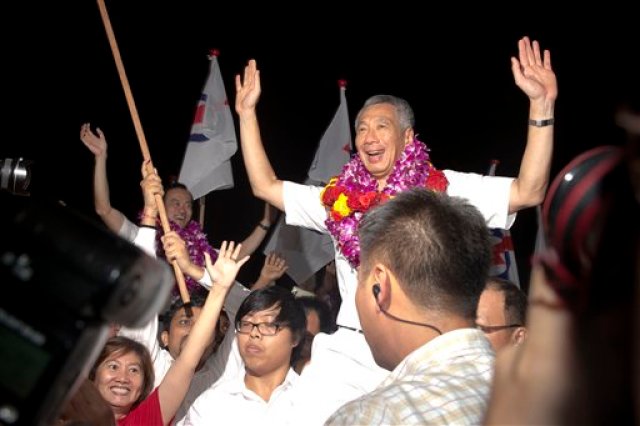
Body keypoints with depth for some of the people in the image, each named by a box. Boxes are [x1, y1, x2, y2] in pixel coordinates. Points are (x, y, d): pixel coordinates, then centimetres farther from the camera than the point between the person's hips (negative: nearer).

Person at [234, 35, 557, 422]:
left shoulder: (445, 189, 1)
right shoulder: (341, 197, 12)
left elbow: (528, 192, -9)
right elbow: (266, 186, 16)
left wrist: (542, 106, -17)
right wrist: (247, 113, 14)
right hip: (347, 355, 3)